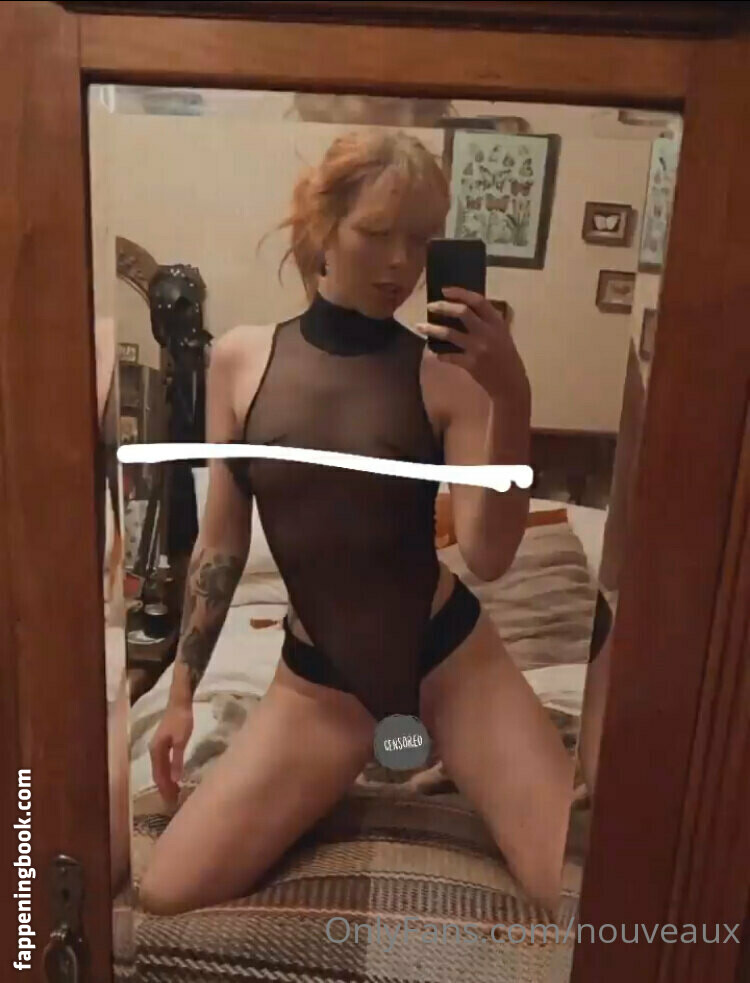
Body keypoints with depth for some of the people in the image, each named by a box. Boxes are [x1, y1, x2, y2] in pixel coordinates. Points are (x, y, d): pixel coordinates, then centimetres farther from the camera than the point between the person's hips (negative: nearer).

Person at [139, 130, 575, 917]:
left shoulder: (446, 368, -11)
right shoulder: (240, 359, -3)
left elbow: (489, 556, -16)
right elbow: (221, 542, 4)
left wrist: (511, 400, -28)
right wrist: (182, 689, 8)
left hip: (451, 657, -1)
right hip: (316, 679, 2)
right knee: (165, 893, -3)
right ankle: (342, 779, 19)